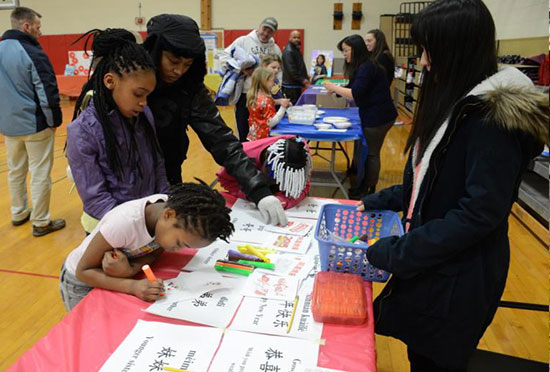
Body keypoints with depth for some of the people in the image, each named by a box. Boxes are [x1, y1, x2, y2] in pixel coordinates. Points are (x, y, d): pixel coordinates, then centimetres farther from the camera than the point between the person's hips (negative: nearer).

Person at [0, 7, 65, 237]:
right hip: (35, 123, -8)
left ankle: (19, 213, 33)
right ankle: (41, 223, 8)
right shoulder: (32, 53, -17)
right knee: (40, 174, 0)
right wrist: (55, 120, -6)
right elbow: (47, 92, -19)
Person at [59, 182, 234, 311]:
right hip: (81, 281, -4)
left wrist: (130, 270, -34)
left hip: (113, 275, 5)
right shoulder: (125, 223, -39)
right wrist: (132, 286, -42)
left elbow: (155, 252, -13)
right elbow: (83, 271, -29)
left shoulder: (171, 206, -24)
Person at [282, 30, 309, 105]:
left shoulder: (296, 49, 16)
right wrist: (302, 80, -20)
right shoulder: (288, 51, -15)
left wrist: (305, 77, 12)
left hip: (297, 85, 10)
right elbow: (291, 70, -21)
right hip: (290, 86, -10)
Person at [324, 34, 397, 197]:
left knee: (371, 154, 0)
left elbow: (355, 93, -22)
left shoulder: (366, 67, -17)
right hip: (374, 115, 10)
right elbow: (357, 91, 13)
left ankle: (369, 190, 12)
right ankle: (364, 187, 24)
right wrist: (335, 89, 2)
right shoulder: (362, 66, 14)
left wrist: (334, 87, -12)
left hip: (377, 117, -10)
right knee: (368, 152, 14)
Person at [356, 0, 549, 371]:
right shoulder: (456, 103, 7)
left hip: (458, 278, -8)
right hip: (430, 263, 8)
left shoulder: (494, 116, -23)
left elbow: (480, 213, -26)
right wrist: (382, 200, 9)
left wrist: (395, 253, -23)